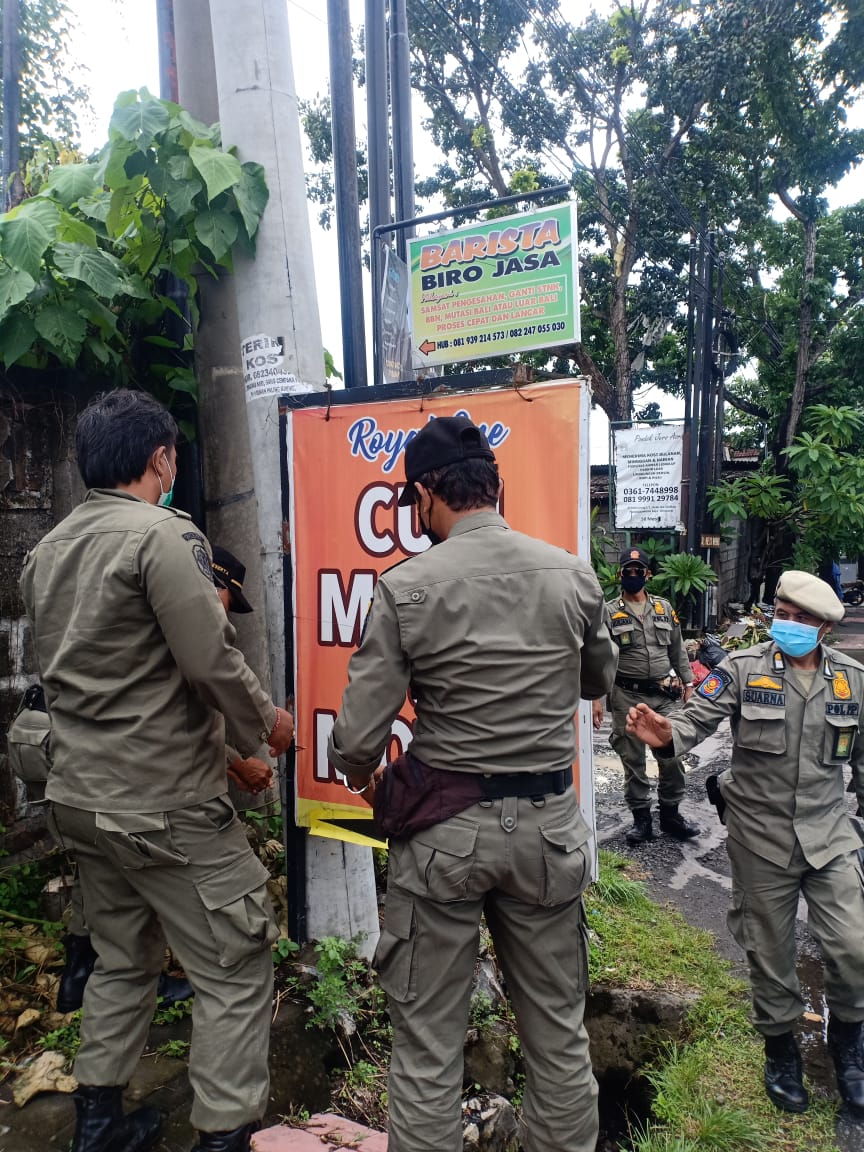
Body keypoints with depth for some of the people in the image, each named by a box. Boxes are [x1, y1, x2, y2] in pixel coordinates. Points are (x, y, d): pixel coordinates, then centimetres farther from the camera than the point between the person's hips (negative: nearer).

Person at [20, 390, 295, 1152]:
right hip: (163, 804, -9)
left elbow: (56, 667, 13)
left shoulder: (47, 550, 8)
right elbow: (211, 661, -21)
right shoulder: (163, 535, -18)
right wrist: (267, 724, -5)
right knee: (236, 968, 6)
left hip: (80, 795, 9)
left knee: (122, 959, 24)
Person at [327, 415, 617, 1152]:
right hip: (547, 823, 3)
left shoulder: (406, 587, -13)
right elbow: (599, 681, 15)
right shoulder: (573, 575, -3)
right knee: (559, 1035, 20)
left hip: (443, 827, -3)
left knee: (427, 1042, 14)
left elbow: (358, 737, -11)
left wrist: (363, 778, 10)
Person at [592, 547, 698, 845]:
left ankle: (670, 814, 22)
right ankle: (641, 819, 20)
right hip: (627, 697, -2)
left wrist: (688, 683, 9)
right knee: (633, 761, 7)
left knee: (672, 756, 5)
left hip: (665, 695, 3)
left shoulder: (664, 608, 9)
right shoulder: (609, 613, -2)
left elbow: (678, 651, 14)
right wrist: (595, 697, -9)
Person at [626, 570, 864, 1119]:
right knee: (771, 951, 11)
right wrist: (667, 733, -39)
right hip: (761, 837, -2)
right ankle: (781, 1047, 37)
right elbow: (698, 717, -18)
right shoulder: (743, 668, -8)